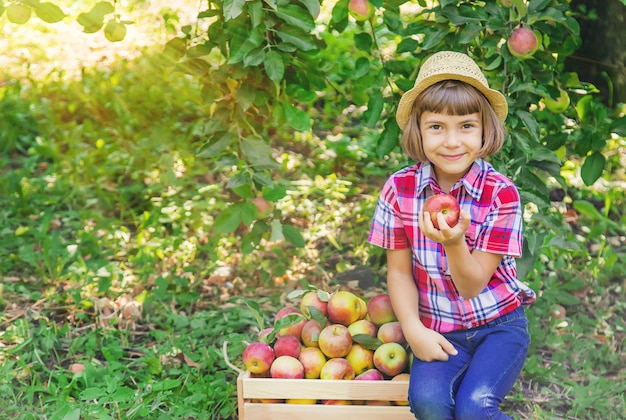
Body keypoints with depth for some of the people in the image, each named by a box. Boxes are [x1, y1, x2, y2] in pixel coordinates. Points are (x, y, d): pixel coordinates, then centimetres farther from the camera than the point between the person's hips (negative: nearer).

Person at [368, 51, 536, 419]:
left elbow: (472, 285, -14)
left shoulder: (501, 193, -13)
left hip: (499, 325, -1)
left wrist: (453, 242, -34)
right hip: (440, 330, 2)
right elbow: (400, 272, 0)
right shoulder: (399, 189, -7)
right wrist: (413, 329, -15)